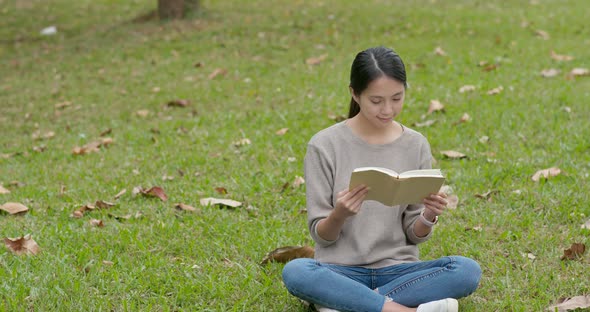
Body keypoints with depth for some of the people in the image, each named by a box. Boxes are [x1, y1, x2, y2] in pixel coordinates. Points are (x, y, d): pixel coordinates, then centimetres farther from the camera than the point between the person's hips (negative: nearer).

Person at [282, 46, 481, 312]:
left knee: (468, 271, -26)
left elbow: (414, 236, 7)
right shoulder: (324, 146, -5)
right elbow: (321, 235, -2)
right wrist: (339, 215, -24)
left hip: (397, 269, 3)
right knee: (294, 272, -35)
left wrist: (429, 217, -16)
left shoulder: (416, 145, 3)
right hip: (342, 269, -2)